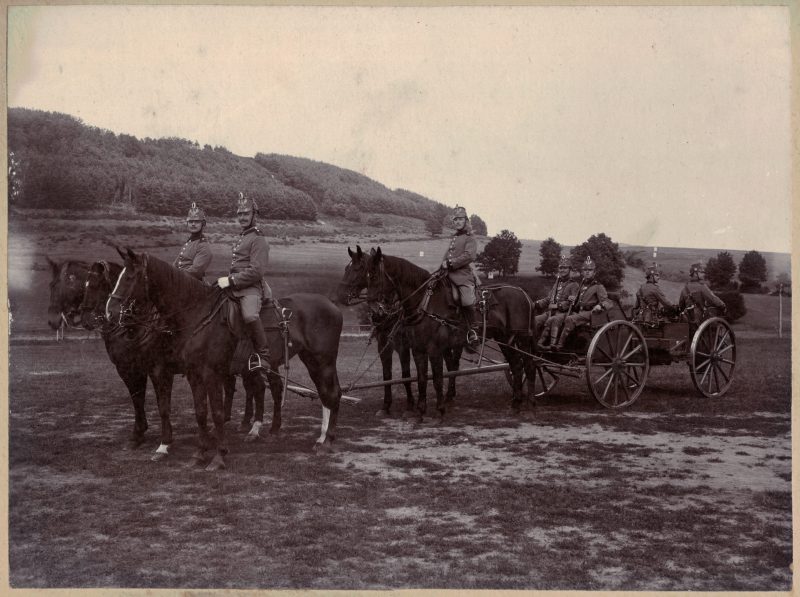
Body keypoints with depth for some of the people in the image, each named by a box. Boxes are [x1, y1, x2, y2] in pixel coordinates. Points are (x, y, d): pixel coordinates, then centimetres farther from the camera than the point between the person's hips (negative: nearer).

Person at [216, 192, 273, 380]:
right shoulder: (241, 238, 25)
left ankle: (263, 356, -28)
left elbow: (256, 271, -17)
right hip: (237, 287, 10)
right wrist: (227, 280, 18)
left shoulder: (258, 240, -6)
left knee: (250, 315, -37)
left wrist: (231, 280, -19)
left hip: (251, 288, -10)